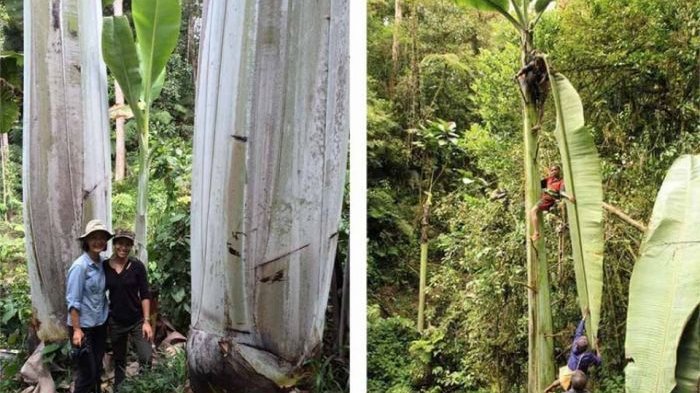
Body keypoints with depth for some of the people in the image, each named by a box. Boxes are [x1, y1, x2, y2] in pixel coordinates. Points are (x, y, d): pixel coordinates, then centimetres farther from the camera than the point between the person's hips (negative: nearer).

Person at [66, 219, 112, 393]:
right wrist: (76, 329, -20)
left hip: (100, 323, 7)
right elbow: (72, 301, -18)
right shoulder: (80, 266, -17)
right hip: (84, 325, -7)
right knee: (87, 372, -1)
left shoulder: (102, 263, 2)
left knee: (97, 368, 15)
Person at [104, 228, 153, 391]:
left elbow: (145, 295, -7)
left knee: (146, 360, -6)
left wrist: (147, 321, -12)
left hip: (137, 320, -1)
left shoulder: (137, 266, -9)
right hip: (116, 322, 2)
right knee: (119, 362, 15)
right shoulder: (105, 266, -5)